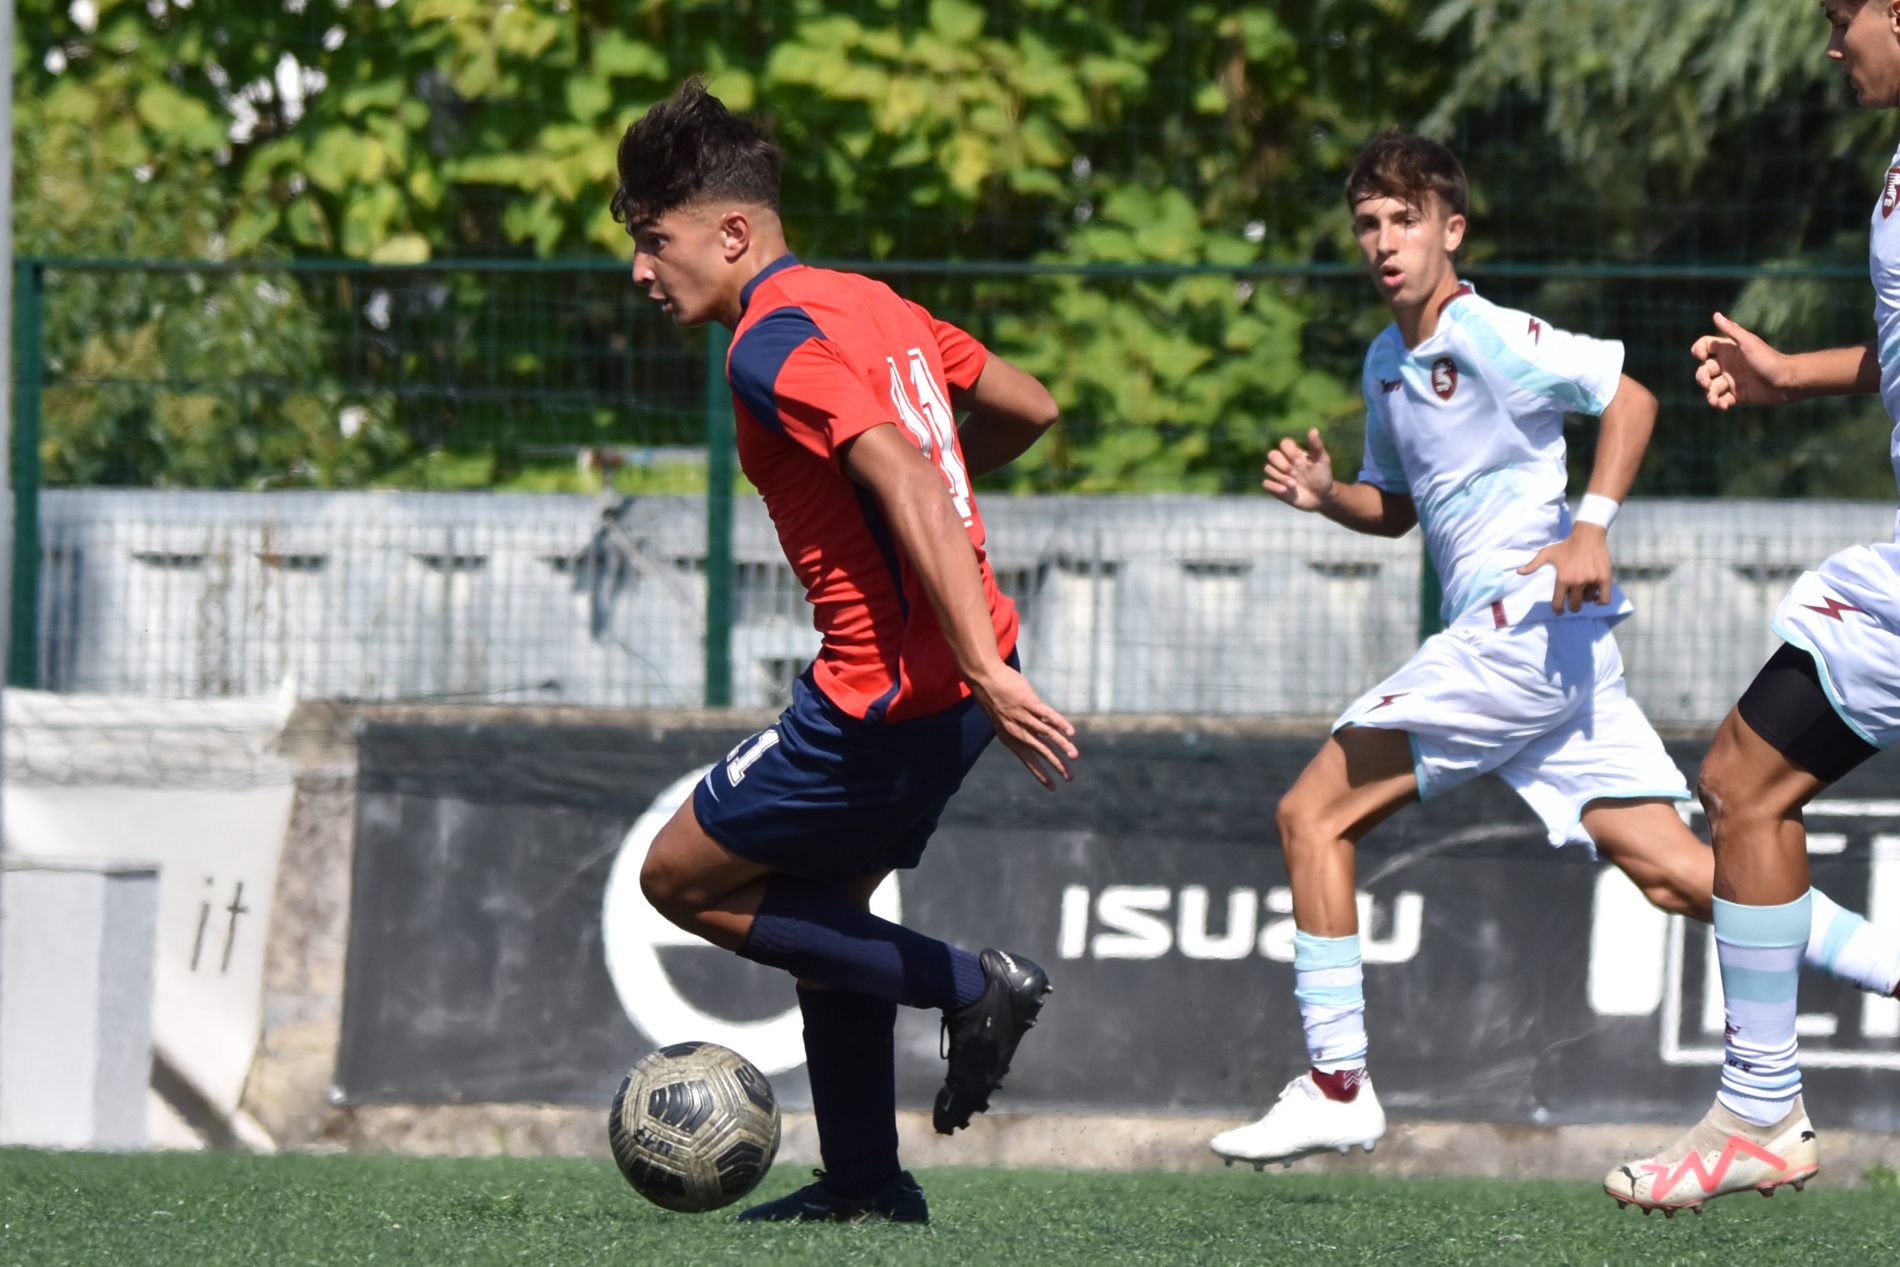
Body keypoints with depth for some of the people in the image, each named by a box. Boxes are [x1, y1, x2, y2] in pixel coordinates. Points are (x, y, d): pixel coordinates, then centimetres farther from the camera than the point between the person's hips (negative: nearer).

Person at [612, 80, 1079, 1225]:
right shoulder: (868, 303, 13)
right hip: (956, 670, 10)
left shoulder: (774, 343, -15)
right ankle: (865, 1183, 23)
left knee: (684, 878, 3)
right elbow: (1030, 408, 21)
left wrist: (987, 669, -33)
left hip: (888, 691, -10)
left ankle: (973, 985, -2)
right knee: (823, 908, 21)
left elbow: (908, 485, -27)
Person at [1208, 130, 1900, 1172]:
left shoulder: (1492, 337, -8)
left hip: (1528, 622, -9)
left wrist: (1591, 527, -22)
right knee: (1674, 873, 0)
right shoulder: (1388, 364, 19)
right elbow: (1397, 506, 30)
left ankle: (1335, 1087, -4)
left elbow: (1629, 398, -14)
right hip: (1519, 644, 9)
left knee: (1313, 812, -6)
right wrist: (1324, 493, 10)